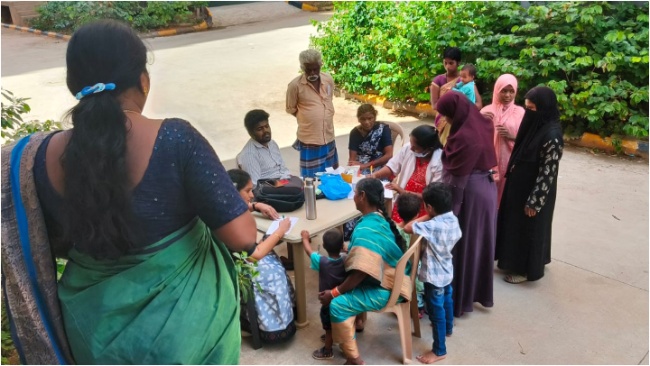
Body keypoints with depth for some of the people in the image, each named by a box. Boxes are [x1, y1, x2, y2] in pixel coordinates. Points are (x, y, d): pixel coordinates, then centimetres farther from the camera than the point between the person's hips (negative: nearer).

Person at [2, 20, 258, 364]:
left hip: (94, 328, 3)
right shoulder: (176, 139, -24)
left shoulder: (44, 155, -11)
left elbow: (56, 246, 4)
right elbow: (242, 236, -24)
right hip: (182, 321, -3)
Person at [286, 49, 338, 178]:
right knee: (312, 177, 3)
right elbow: (291, 109, -1)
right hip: (309, 140, -4)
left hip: (328, 137, 5)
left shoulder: (329, 80, -1)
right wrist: (308, 118, -1)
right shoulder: (295, 85, -14)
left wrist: (321, 117, 7)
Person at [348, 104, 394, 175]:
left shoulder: (383, 129, -3)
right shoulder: (355, 132, 6)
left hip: (379, 169, -3)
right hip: (360, 170, 3)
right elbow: (352, 158, 0)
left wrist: (366, 165, -15)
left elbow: (389, 155, -10)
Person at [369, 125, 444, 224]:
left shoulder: (440, 163, -19)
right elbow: (392, 167, 8)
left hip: (424, 210, -4)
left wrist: (403, 192, -19)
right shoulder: (408, 148, -5)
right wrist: (374, 175, -11)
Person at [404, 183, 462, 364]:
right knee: (447, 300, 32)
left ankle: (439, 351, 19)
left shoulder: (433, 226, -33)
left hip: (434, 276, -9)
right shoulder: (453, 219, -8)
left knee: (436, 311, 5)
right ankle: (448, 328, 57)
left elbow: (407, 228, -32)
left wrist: (426, 217, -20)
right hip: (447, 271, 9)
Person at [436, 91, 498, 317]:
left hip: (469, 193, -9)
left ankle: (459, 299, 17)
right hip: (486, 188, 9)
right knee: (479, 241, 19)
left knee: (464, 243, 4)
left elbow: (457, 176, -22)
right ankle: (479, 292, 33)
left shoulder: (465, 136, -25)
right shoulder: (481, 123, 2)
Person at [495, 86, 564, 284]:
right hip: (519, 185, 9)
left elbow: (548, 173, -23)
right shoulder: (535, 125, 0)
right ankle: (516, 261, 39)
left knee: (529, 229, 8)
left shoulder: (552, 136, -26)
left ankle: (526, 269, 27)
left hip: (533, 192, -9)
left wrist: (534, 202, -20)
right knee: (515, 224, 21)